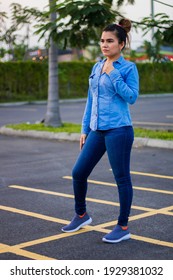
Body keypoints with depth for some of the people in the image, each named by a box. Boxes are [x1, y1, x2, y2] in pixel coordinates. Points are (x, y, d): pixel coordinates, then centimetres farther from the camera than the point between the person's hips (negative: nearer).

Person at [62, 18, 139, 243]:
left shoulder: (128, 68, -5)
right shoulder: (97, 67, 13)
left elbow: (132, 97, -15)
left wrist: (114, 75, -18)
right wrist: (85, 130, 16)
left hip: (118, 130, -7)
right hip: (97, 131, 7)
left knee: (122, 178, 2)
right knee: (78, 172, 9)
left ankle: (123, 227, 14)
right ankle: (81, 215, 31)